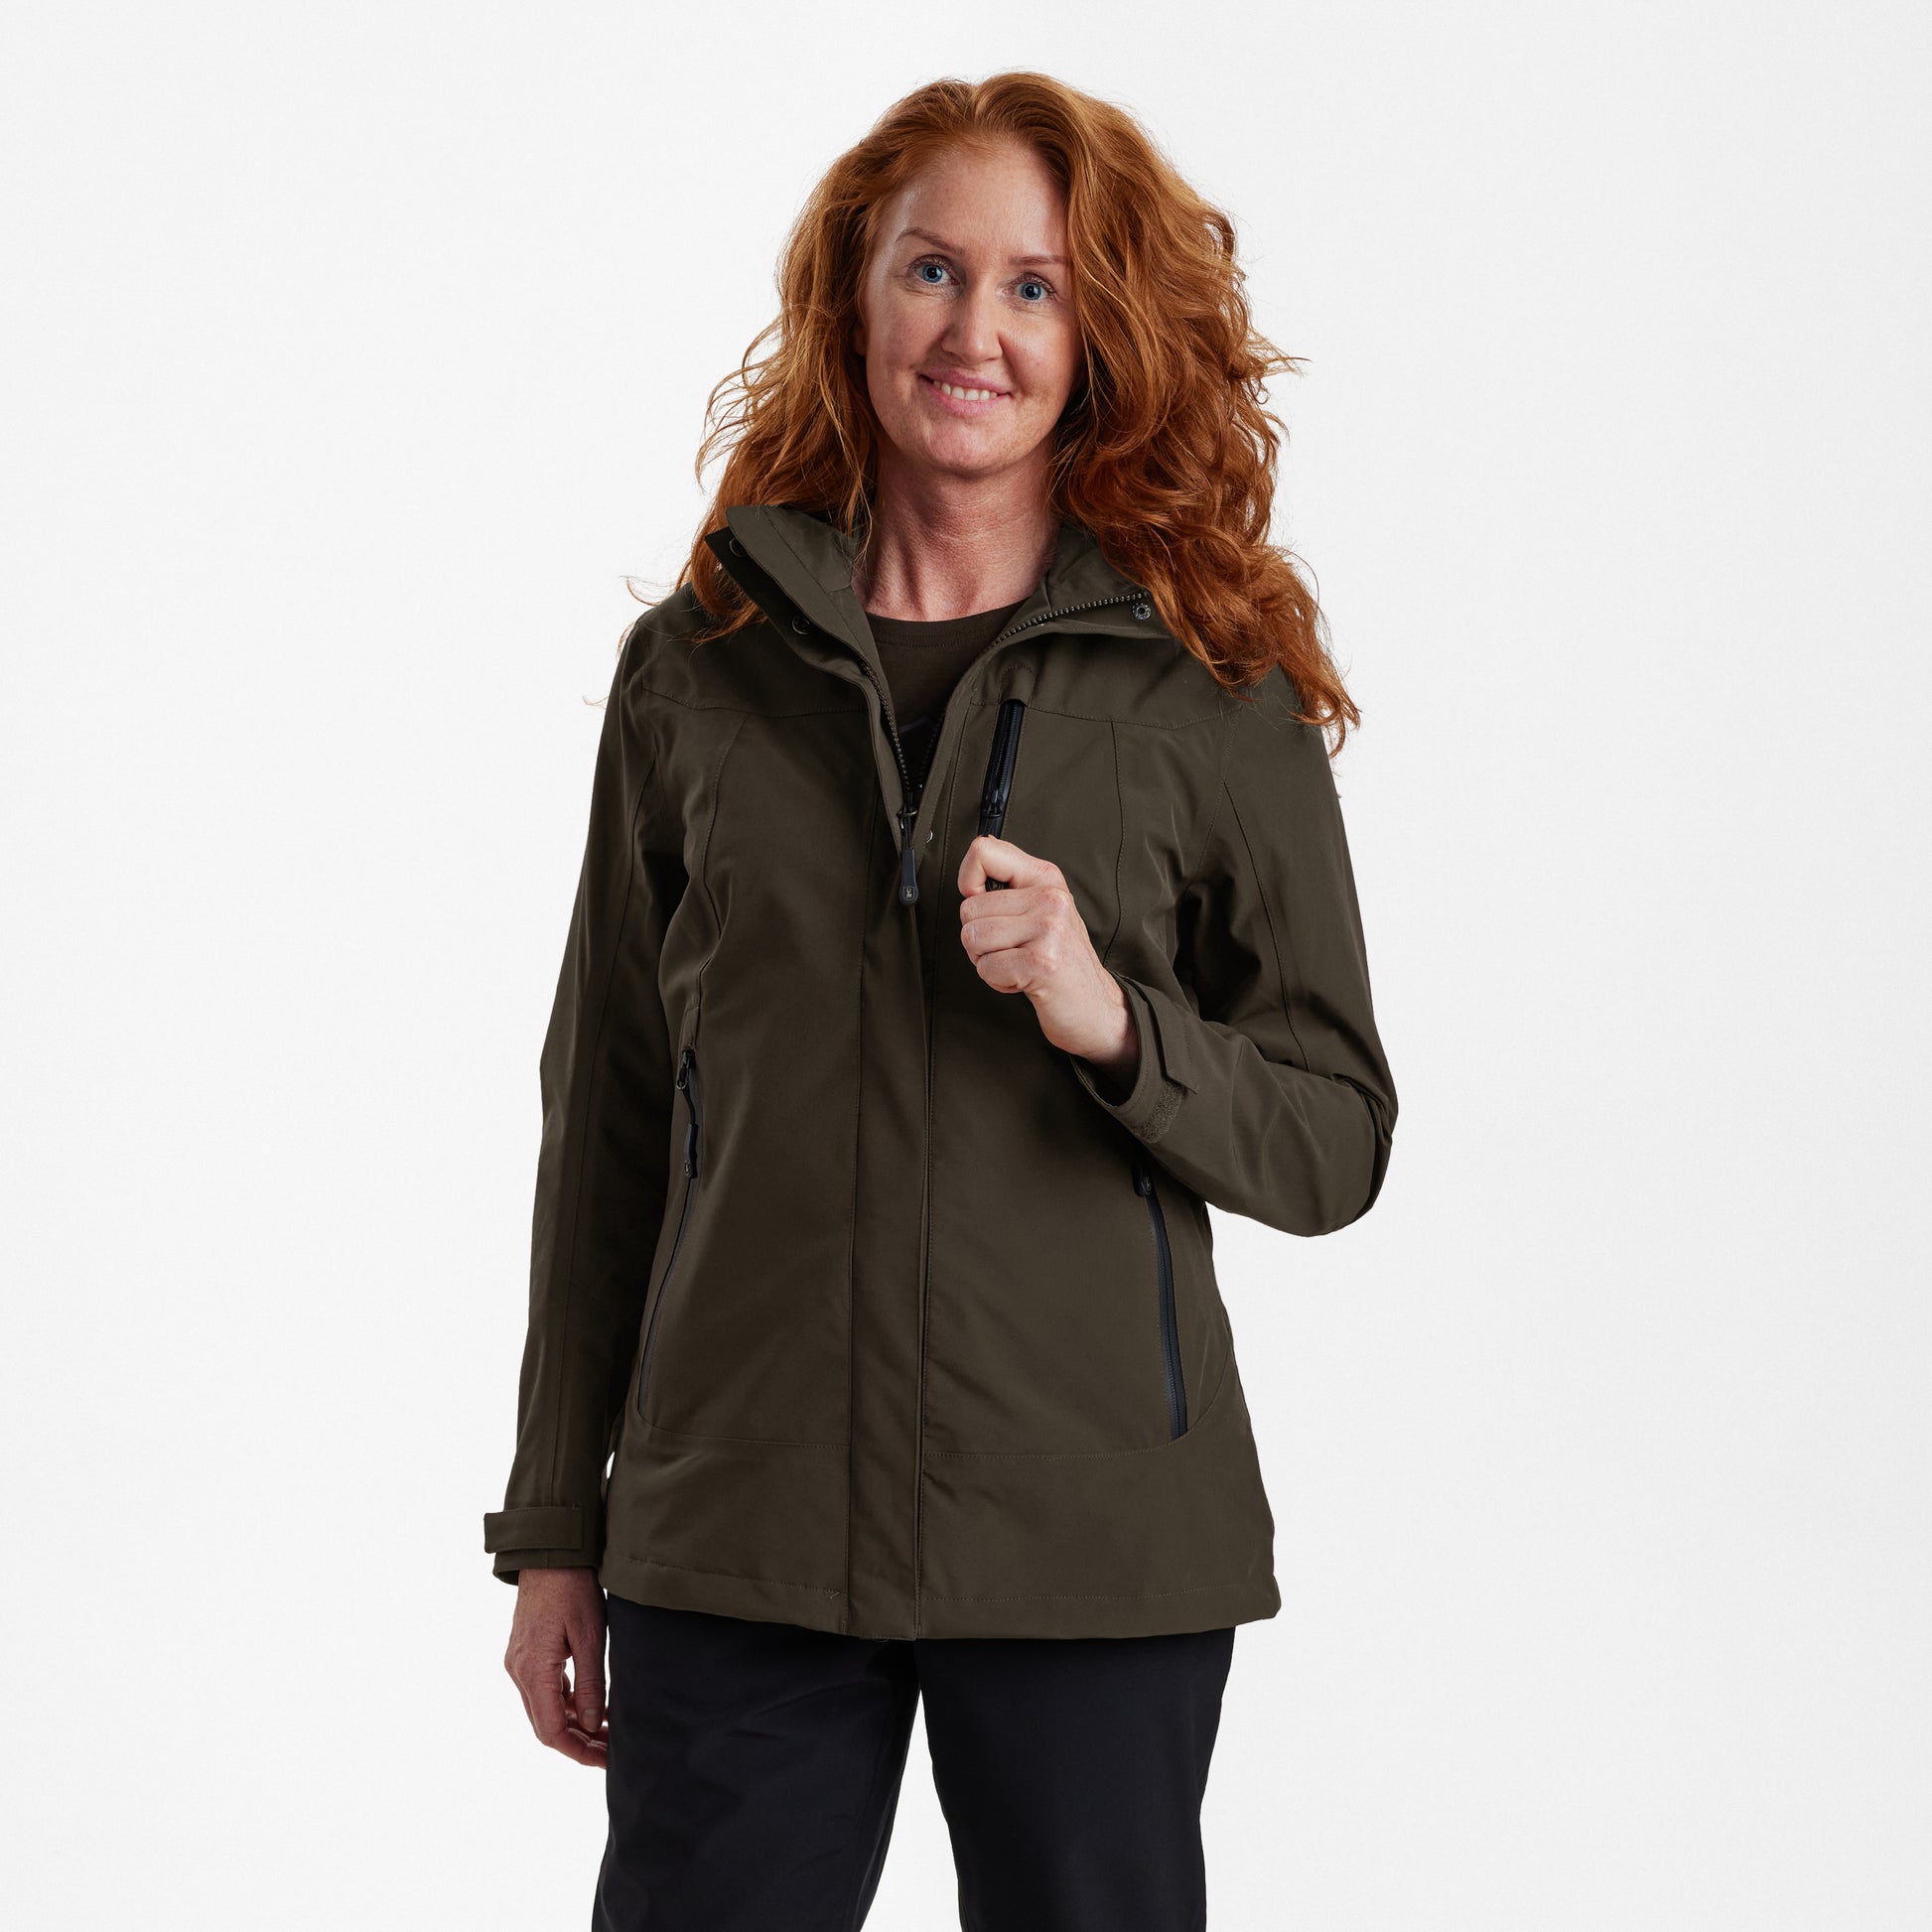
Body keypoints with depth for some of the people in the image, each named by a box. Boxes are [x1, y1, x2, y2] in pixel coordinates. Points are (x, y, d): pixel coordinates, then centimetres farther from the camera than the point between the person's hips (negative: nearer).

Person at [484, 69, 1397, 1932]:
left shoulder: (1213, 685, 1)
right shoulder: (700, 664, 6)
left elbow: (1334, 1144, 2)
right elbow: (605, 1119, 10)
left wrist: (1109, 1020, -17)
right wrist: (555, 1532, 9)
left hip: (1098, 1550, -1)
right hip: (735, 1534, 1)